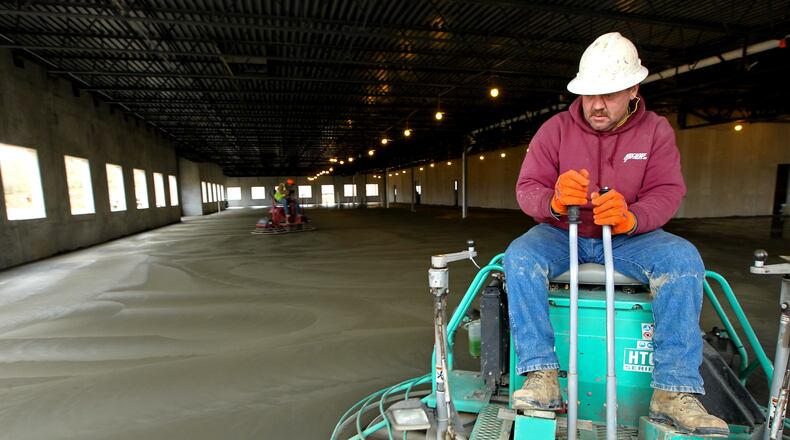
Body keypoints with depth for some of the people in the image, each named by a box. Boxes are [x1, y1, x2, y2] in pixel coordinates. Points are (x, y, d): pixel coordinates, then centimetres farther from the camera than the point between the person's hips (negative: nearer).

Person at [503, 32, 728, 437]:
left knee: (684, 259, -27)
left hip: (629, 238, 2)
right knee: (519, 256, -31)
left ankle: (674, 391, -19)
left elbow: (668, 191, -7)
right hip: (561, 235, -1)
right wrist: (554, 201, -33)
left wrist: (631, 217, -30)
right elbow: (527, 188, -9)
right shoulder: (556, 128, -2)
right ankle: (541, 376, -27)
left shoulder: (656, 130, 2)